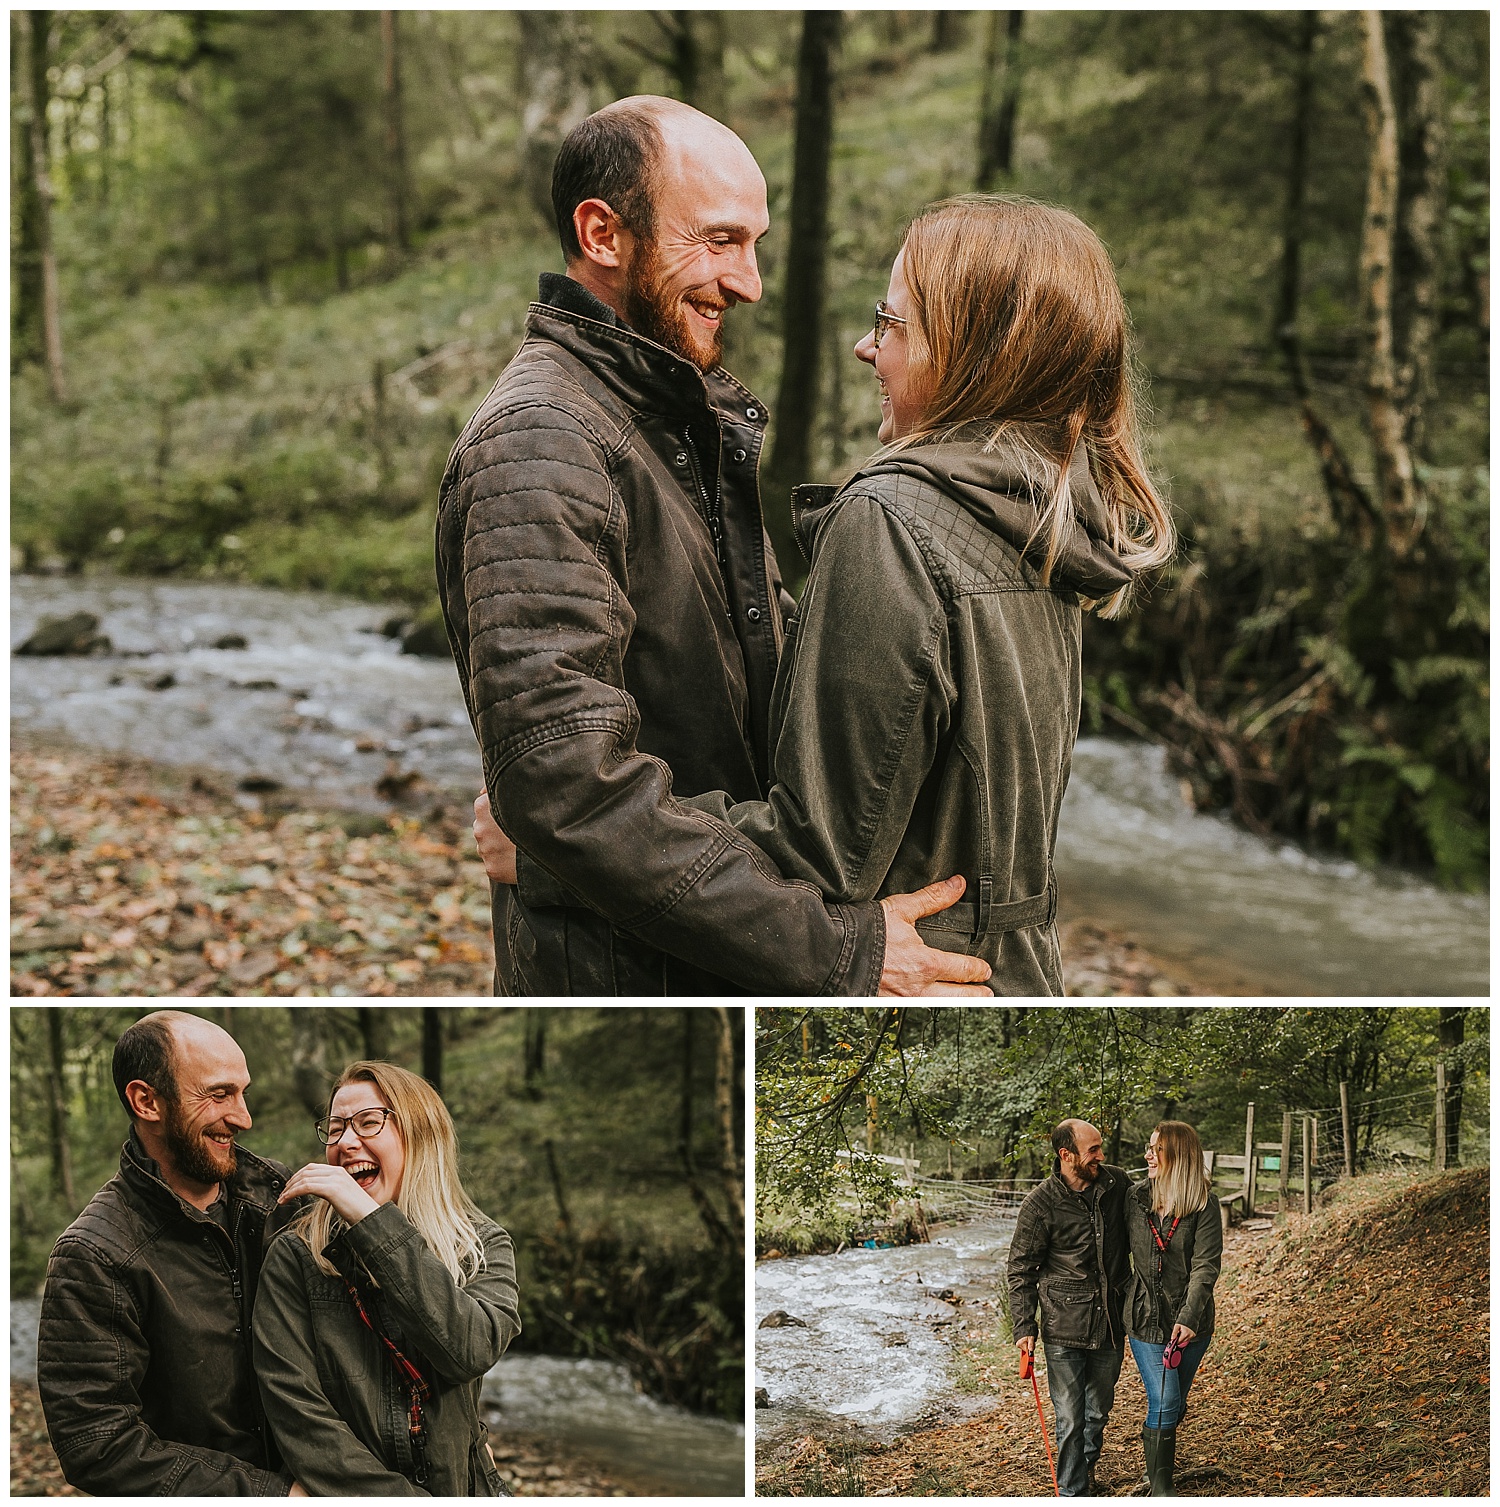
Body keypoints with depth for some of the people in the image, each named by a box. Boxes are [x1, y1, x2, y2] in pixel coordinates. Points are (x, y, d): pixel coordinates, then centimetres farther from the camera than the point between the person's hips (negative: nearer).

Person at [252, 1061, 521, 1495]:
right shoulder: (295, 1257, 0)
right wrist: (402, 1498, -15)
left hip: (462, 1488, 2)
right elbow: (298, 1414, -7)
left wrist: (372, 1220, -16)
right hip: (338, 1494, -2)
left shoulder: (483, 1247, 4)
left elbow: (472, 1350, -15)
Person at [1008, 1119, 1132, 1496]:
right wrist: (1025, 1327, -9)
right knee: (1070, 1419, 0)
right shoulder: (1041, 1204, -12)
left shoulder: (1118, 1183, -2)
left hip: (1111, 1323, 4)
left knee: (1099, 1410, 19)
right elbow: (1020, 1270, -4)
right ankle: (1073, 1492, 15)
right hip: (1064, 1330, -4)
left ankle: (1085, 1466, 42)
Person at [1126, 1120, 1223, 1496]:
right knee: (1164, 1402, -9)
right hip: (1146, 1319, 0)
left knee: (1174, 1403, 15)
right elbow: (1121, 1251, 9)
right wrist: (1123, 1301, 6)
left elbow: (1205, 1266, -14)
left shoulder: (1204, 1204, -10)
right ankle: (1160, 1486, 2)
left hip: (1190, 1323, 0)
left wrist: (1188, 1319, -21)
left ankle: (1157, 1461, 40)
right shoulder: (1137, 1197, -2)